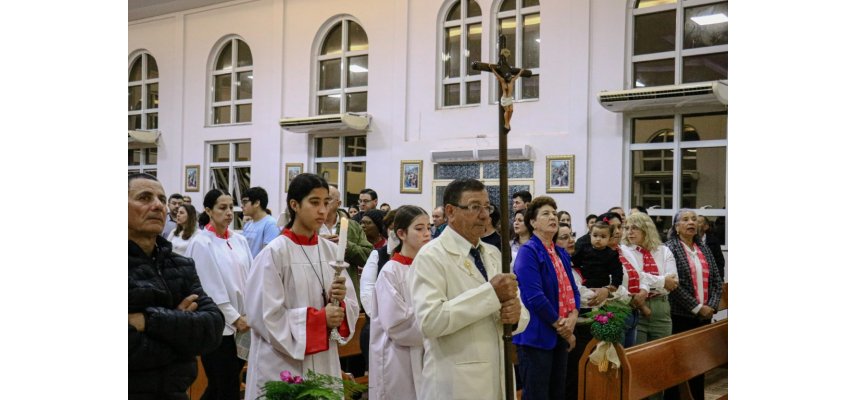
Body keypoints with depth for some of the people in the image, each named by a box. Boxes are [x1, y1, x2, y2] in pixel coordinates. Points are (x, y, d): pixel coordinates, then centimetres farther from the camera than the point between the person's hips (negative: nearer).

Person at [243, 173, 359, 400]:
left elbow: (353, 307, 8)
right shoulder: (274, 253, -11)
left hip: (324, 361, 5)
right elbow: (265, 316, -15)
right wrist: (318, 318, -16)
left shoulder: (331, 252, 4)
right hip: (283, 363, -5)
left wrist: (339, 302, -13)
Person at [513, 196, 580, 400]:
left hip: (560, 335, 8)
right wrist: (561, 326, -13)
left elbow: (572, 289, 14)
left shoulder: (562, 254, 14)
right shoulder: (528, 251, -13)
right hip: (536, 336, -8)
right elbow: (535, 297, -20)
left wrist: (572, 318, -6)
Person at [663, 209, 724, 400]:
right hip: (681, 315, -6)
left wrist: (712, 306, -4)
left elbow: (717, 279, 11)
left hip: (704, 315, 6)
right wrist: (697, 307, -15)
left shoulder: (704, 248, 13)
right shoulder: (670, 248, -7)